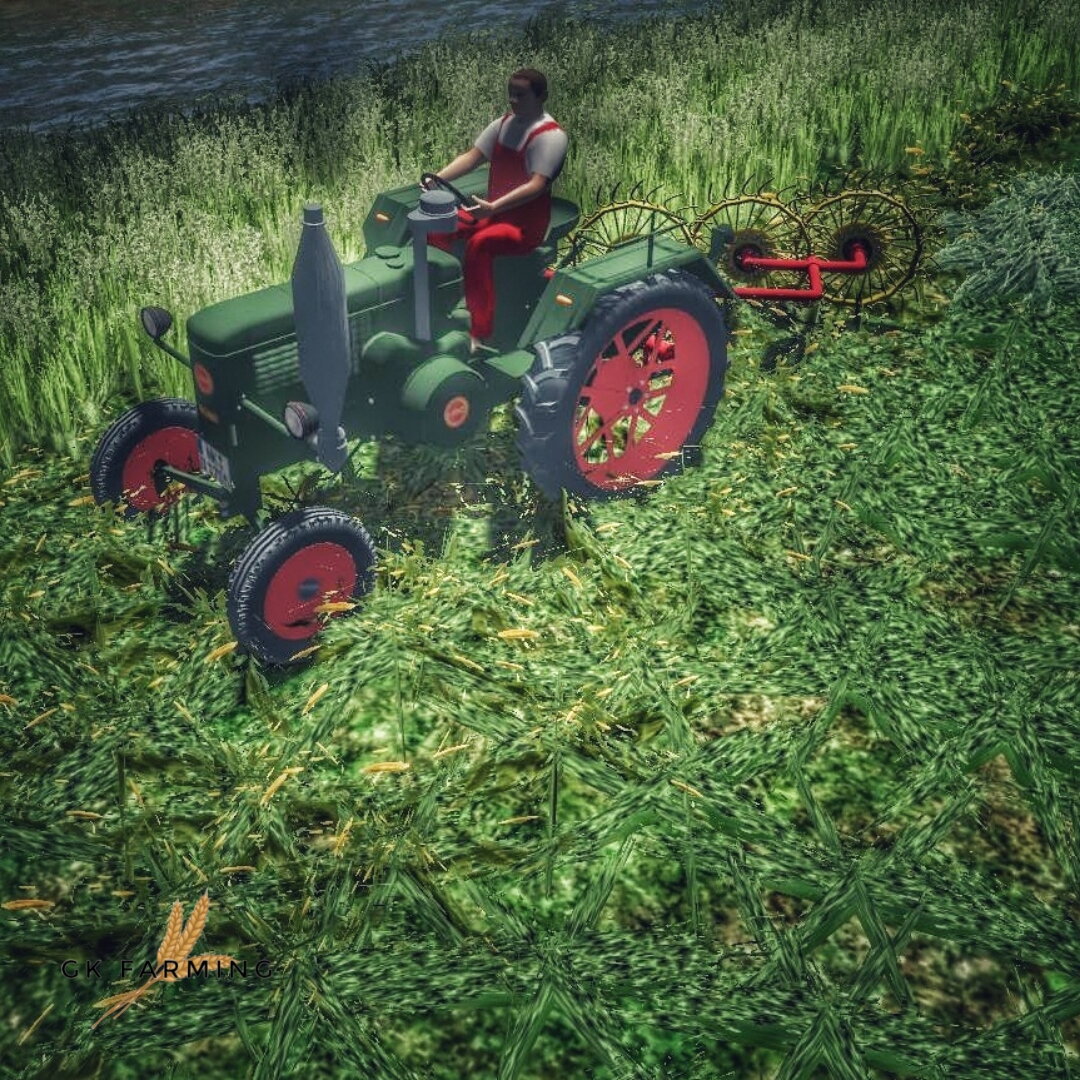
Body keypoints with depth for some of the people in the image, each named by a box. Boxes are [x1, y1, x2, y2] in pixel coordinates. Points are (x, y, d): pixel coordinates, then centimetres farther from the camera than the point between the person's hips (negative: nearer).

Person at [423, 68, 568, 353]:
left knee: (478, 244, -35)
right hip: (492, 212, 8)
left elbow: (537, 185, -27)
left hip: (526, 225, -8)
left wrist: (494, 207, -38)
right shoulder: (504, 123, 9)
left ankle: (479, 333, -32)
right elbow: (472, 156, 3)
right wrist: (437, 178, -14)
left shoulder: (550, 136, -16)